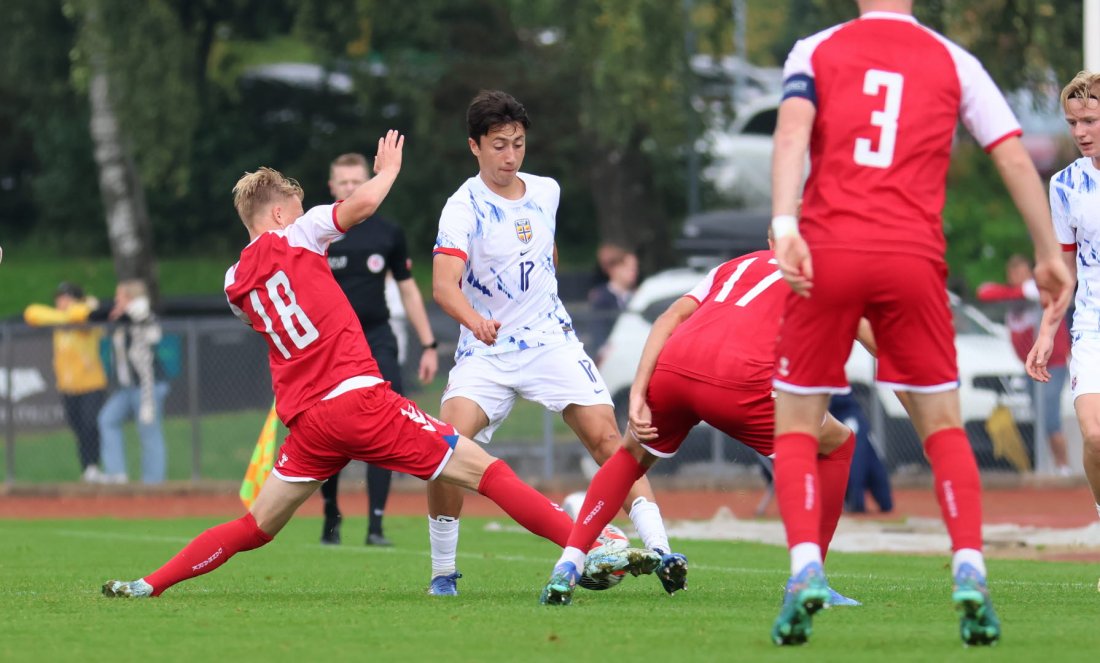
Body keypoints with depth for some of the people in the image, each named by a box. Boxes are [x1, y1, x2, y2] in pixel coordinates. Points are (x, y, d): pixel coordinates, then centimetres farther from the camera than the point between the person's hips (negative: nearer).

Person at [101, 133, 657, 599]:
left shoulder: (235, 282, 16)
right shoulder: (294, 237, 1)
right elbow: (364, 202, -13)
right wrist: (388, 168, 6)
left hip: (306, 421, 5)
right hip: (357, 396, -5)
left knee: (253, 529, 17)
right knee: (484, 471, -5)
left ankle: (147, 585, 8)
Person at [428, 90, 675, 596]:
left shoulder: (546, 193, 4)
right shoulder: (464, 207, -12)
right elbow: (444, 284, -28)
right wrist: (474, 320, -47)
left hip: (550, 341, 3)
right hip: (486, 351, -3)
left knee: (606, 436, -13)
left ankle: (658, 549, -13)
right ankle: (443, 570, -4)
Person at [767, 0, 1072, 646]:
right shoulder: (953, 61, 12)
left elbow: (792, 130, -10)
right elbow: (1014, 157, 9)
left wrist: (785, 225, -20)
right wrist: (1049, 255, 17)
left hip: (828, 254, -1)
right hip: (913, 259, 1)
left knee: (796, 427, 11)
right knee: (943, 427, 14)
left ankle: (806, 568, -10)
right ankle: (970, 572, -4)